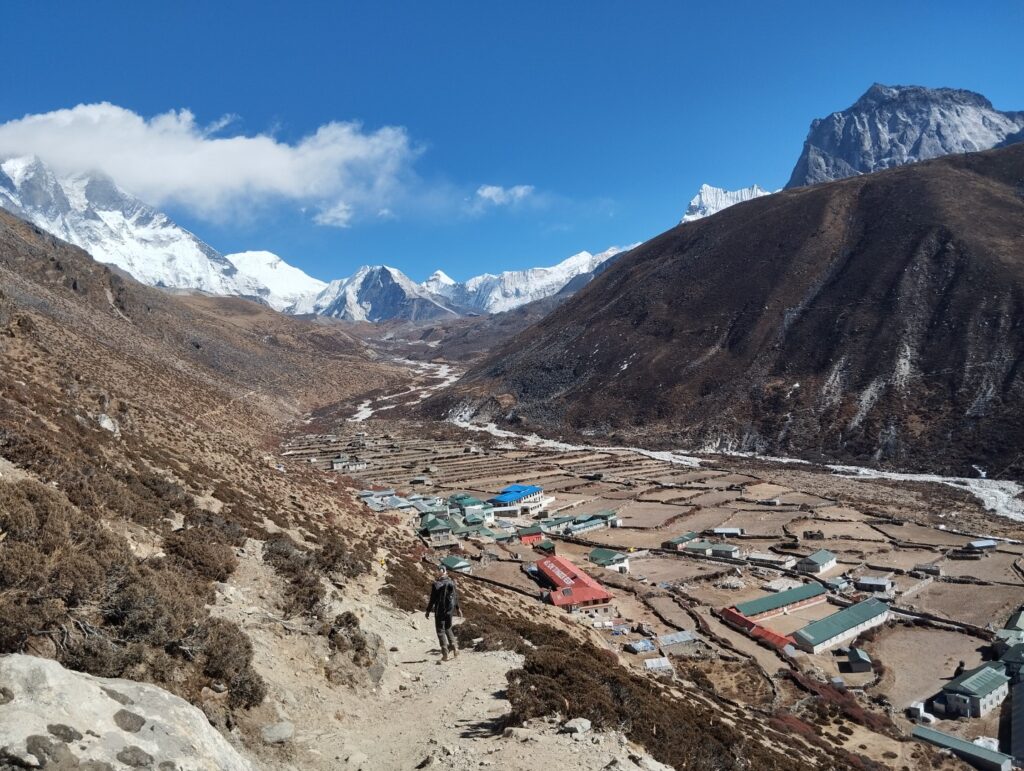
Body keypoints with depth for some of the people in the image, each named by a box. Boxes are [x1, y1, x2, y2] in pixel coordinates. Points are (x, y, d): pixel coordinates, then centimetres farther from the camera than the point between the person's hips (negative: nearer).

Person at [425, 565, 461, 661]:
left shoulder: (436, 584, -15)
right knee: (448, 629, 23)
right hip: (450, 610, 4)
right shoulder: (451, 583, -1)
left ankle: (445, 654, 1)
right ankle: (454, 647, 9)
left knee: (441, 631, 5)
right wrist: (457, 608, 20)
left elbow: (432, 599, -12)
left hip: (440, 611, -4)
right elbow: (455, 596, 8)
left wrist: (428, 611, -2)